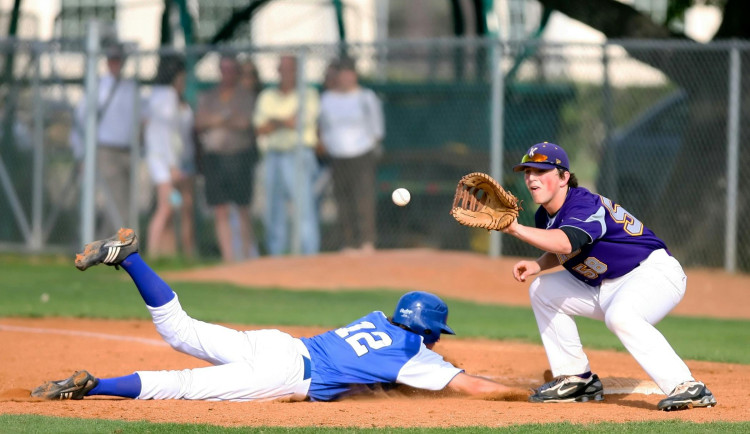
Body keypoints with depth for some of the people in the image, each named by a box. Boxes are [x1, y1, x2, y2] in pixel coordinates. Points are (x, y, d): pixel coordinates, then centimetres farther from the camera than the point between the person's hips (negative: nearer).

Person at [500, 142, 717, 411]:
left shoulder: (584, 205, -25)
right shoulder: (545, 216, 3)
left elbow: (565, 243, -46)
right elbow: (562, 253, 21)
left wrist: (516, 229, -53)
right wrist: (538, 265, 0)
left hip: (655, 271, -10)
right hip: (605, 288, 10)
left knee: (619, 315, -39)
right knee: (542, 291, 10)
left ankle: (687, 388, -42)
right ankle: (576, 380, 13)